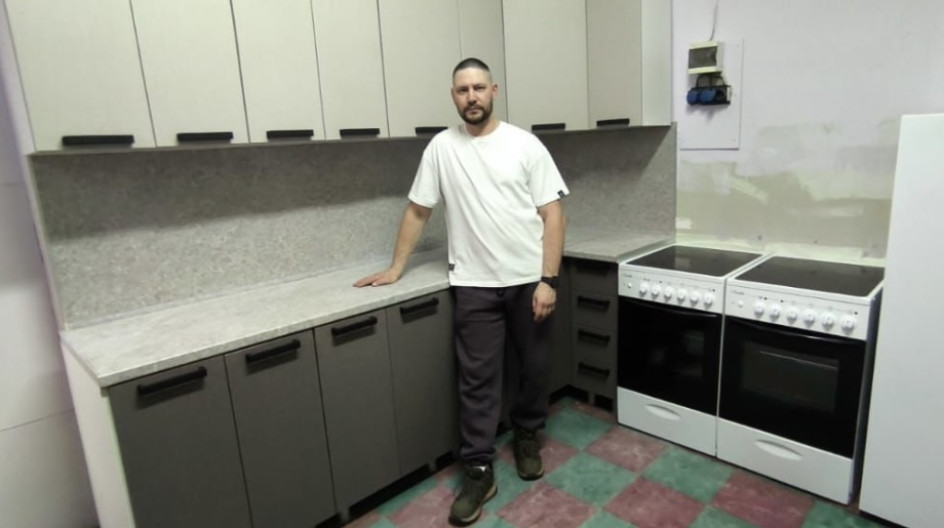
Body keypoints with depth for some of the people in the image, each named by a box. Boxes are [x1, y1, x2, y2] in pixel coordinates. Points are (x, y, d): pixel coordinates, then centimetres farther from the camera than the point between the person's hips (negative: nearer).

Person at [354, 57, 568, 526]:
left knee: (534, 367, 14)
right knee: (477, 379, 4)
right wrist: (395, 268, 6)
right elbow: (417, 211, 9)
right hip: (475, 285, 0)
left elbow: (552, 214, -5)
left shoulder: (525, 144, -2)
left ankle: (527, 438, 39)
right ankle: (478, 472, 17)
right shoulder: (441, 147, 3)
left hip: (529, 280, 0)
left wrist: (548, 280, -13)